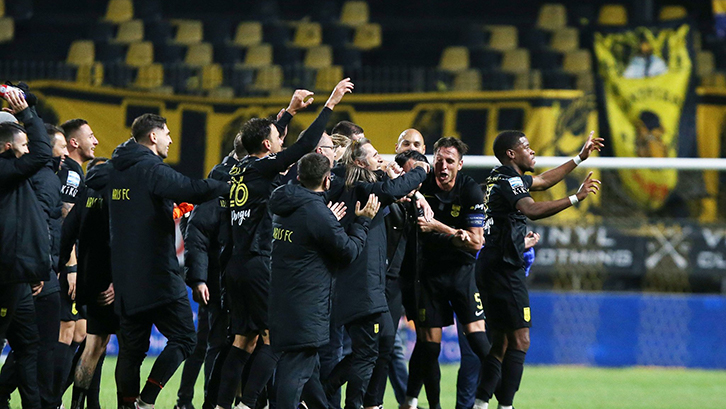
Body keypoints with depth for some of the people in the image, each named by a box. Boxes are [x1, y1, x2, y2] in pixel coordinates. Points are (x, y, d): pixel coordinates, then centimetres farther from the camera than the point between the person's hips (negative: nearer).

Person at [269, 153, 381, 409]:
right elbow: (348, 252, -9)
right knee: (296, 368, -9)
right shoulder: (318, 213, -17)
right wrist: (363, 221, 3)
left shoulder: (285, 207, 9)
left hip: (281, 299, 9)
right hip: (306, 307, -9)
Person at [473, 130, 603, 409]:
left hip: (493, 269, 10)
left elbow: (542, 181, 34)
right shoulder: (508, 181, -14)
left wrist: (580, 158, 38)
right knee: (519, 340, -10)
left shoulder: (505, 177, 17)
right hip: (505, 269, -10)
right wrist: (575, 198, -35)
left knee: (500, 342, 12)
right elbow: (532, 210, -33)